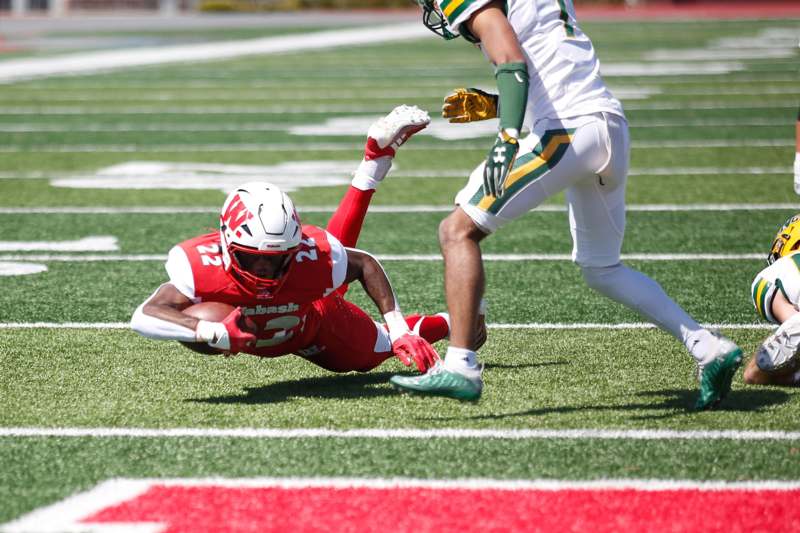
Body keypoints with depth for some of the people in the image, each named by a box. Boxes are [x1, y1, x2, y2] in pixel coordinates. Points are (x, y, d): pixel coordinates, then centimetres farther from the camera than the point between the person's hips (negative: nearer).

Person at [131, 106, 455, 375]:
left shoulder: (310, 257, -42)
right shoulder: (204, 264, -46)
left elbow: (365, 265, -22)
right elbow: (145, 316, -55)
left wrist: (399, 330, -28)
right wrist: (211, 332, -68)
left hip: (310, 323, -1)